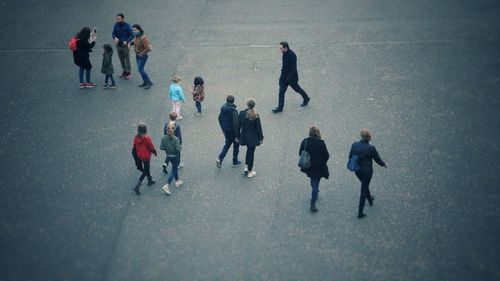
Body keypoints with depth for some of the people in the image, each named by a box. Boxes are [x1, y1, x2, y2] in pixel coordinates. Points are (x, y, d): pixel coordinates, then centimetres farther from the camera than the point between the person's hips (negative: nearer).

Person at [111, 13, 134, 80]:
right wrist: (115, 38, -16)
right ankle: (124, 71, 30)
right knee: (121, 59, 15)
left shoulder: (127, 26, -15)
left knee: (127, 59, 1)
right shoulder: (116, 25, -3)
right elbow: (113, 33, 7)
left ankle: (129, 73, 11)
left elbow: (132, 35, -12)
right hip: (118, 45, 5)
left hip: (125, 46, -5)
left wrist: (126, 41, -25)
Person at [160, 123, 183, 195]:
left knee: (175, 168, 27)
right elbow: (178, 149, -25)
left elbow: (161, 147, -10)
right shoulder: (175, 139, -25)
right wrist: (180, 147, -4)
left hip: (168, 156, 5)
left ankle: (177, 181, 43)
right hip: (175, 157, -5)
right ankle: (166, 186, -5)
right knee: (173, 171, 6)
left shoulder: (164, 138, -13)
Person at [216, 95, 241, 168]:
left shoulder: (223, 108, -3)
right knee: (236, 144, 15)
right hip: (232, 131, -6)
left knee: (227, 143, 21)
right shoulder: (233, 110, -24)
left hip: (225, 129, 6)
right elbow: (235, 123, -25)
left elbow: (220, 118, 8)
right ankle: (235, 161, 26)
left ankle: (220, 158, 5)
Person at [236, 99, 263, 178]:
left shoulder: (241, 114, -10)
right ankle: (249, 172, 18)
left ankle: (246, 166, 23)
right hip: (253, 138, -3)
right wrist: (261, 138, 1)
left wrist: (237, 136, 10)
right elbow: (258, 128, -10)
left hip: (244, 136, 3)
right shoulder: (255, 116, -17)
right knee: (251, 152, 9)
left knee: (249, 150, 28)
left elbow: (238, 126, -2)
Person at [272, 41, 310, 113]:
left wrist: (289, 78, -25)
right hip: (283, 76, 7)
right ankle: (280, 107, 11)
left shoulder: (292, 55, -27)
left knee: (297, 88, 15)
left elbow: (293, 68, -26)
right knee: (281, 91, 4)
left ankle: (306, 98, 40)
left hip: (291, 77, -7)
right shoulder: (285, 53, -1)